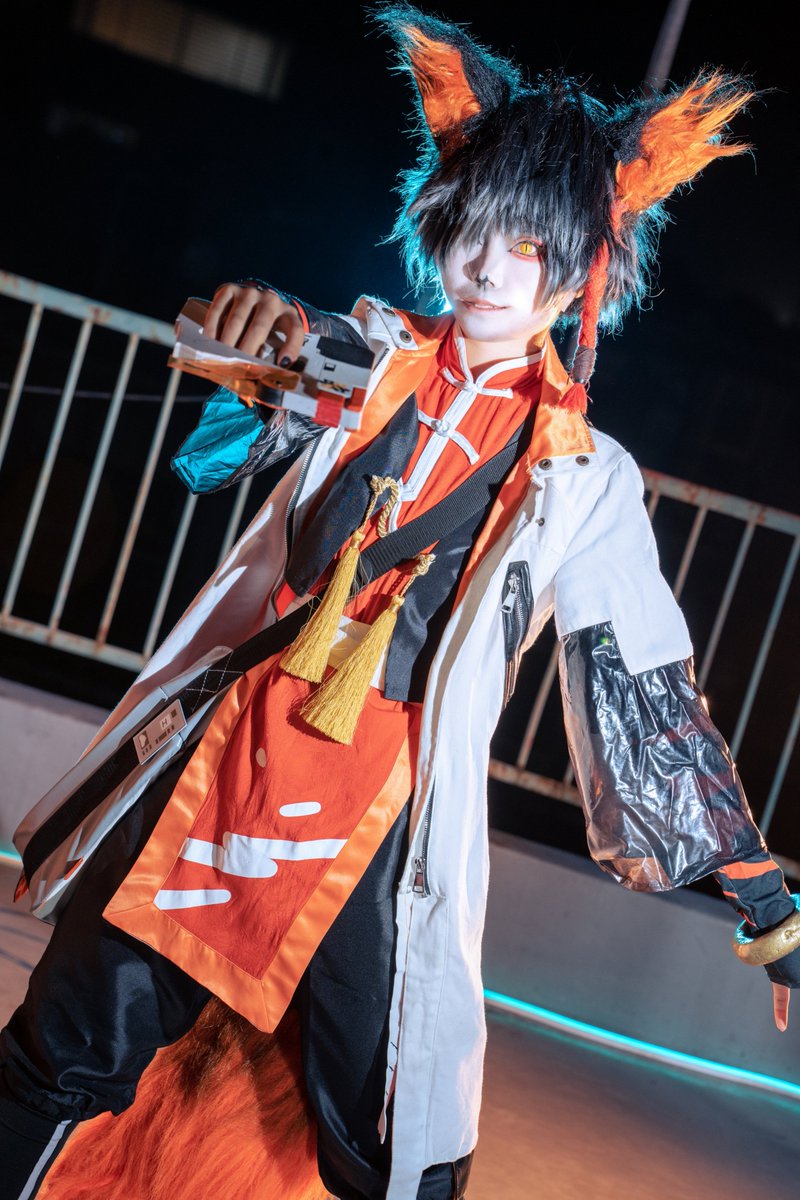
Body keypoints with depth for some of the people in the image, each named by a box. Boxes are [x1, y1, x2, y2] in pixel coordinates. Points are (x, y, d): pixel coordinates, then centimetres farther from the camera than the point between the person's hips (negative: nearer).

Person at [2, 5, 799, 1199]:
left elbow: (654, 697, 3)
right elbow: (222, 447, 1)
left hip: (385, 829, -2)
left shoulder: (584, 473, 2)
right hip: (226, 755, 2)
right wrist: (262, 341, -22)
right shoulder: (370, 352, 8)